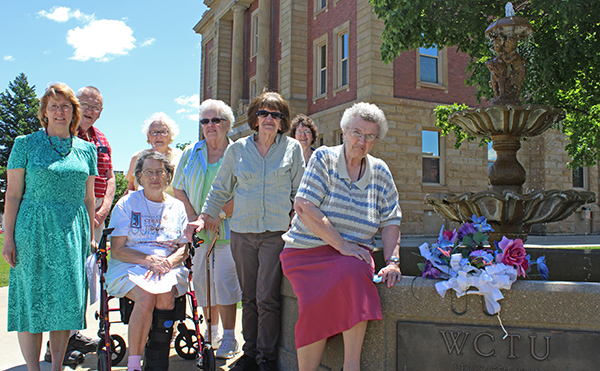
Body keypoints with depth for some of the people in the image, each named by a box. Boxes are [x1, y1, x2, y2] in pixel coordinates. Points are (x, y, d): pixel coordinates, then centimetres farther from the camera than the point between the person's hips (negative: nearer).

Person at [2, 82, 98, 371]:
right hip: (33, 229, -2)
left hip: (72, 233, 3)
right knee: (31, 299, 0)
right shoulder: (26, 144, 2)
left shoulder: (86, 149, 11)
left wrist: (90, 236, 11)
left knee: (66, 299, 4)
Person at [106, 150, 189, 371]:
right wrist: (148, 259, -15)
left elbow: (184, 249, 11)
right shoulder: (126, 204, 8)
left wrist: (167, 262, -11)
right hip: (129, 267, -2)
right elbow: (116, 250, 1)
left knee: (165, 295, -32)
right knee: (146, 297, -33)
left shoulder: (177, 207, 16)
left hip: (169, 268, 2)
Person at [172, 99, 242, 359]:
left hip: (228, 228, -4)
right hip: (197, 230, 4)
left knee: (224, 278, -9)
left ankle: (228, 338, 0)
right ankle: (212, 331, 19)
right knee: (202, 278, 5)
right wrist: (192, 216, -1)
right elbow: (179, 188, 12)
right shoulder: (191, 152, 13)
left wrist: (219, 216, -15)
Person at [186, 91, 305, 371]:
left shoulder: (292, 148, 5)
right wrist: (204, 217, 9)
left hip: (276, 232, -2)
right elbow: (221, 188, 15)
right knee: (248, 297, 9)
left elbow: (299, 192, 8)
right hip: (242, 232, 3)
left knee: (266, 298, -7)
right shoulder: (238, 149, 9)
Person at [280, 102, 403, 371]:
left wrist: (392, 261, -7)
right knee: (318, 300, -31)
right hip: (308, 250, -2)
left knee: (353, 272, -33)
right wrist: (342, 245, -18)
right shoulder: (324, 159, -1)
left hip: (353, 254, 2)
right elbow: (303, 207, -13)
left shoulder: (380, 172, 10)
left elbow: (390, 222, 10)